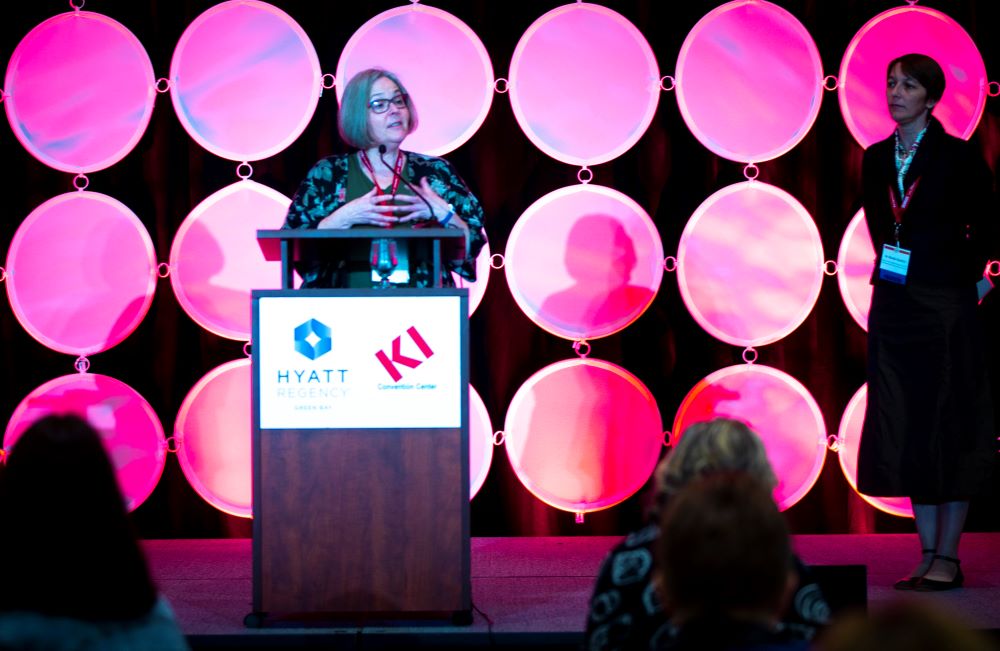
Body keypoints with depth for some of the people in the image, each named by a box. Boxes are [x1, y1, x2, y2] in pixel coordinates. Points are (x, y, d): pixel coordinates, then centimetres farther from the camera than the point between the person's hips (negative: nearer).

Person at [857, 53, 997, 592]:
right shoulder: (876, 159, 8)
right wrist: (892, 271, 14)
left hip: (945, 306, -5)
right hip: (894, 306, 5)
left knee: (949, 428, -2)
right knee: (905, 431, 5)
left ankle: (948, 559, 2)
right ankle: (928, 556, 11)